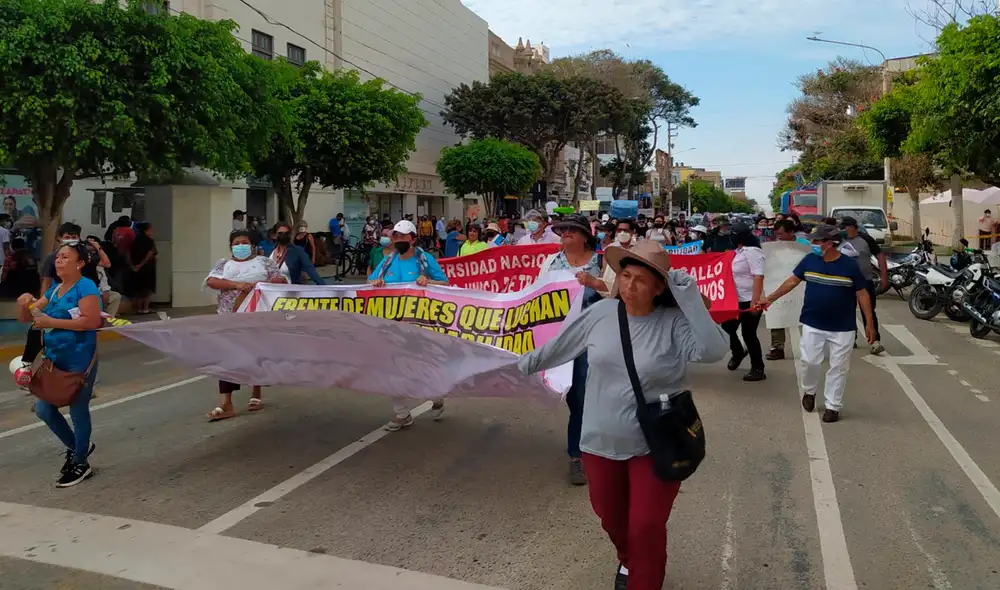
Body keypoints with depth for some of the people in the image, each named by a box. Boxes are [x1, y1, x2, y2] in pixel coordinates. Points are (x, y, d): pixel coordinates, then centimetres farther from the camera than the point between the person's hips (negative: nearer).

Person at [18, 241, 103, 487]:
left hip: (79, 360, -8)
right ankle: (76, 446, 33)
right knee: (43, 409, 12)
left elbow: (91, 321, -24)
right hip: (55, 359, 8)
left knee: (78, 410, 2)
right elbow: (26, 318, 15)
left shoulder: (86, 287, -12)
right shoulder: (54, 289, 11)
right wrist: (25, 304, -7)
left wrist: (51, 322, -22)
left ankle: (80, 464, 18)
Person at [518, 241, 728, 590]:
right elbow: (559, 345, 7)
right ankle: (628, 561, 56)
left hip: (655, 446, -4)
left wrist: (689, 296, -30)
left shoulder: (674, 322, -15)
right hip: (601, 441, 4)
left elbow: (713, 350, -31)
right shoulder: (600, 313, -7)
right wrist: (525, 365, 19)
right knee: (610, 516, 23)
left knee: (646, 528, 2)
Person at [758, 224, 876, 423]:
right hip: (812, 325, 2)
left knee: (838, 368, 5)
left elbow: (862, 294, -4)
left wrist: (869, 323, -5)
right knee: (809, 362, 3)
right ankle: (809, 391, 31)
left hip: (842, 328, -2)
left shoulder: (849, 265, -10)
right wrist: (770, 299, 5)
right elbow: (792, 281, 7)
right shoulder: (809, 260, -2)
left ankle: (833, 406, 15)